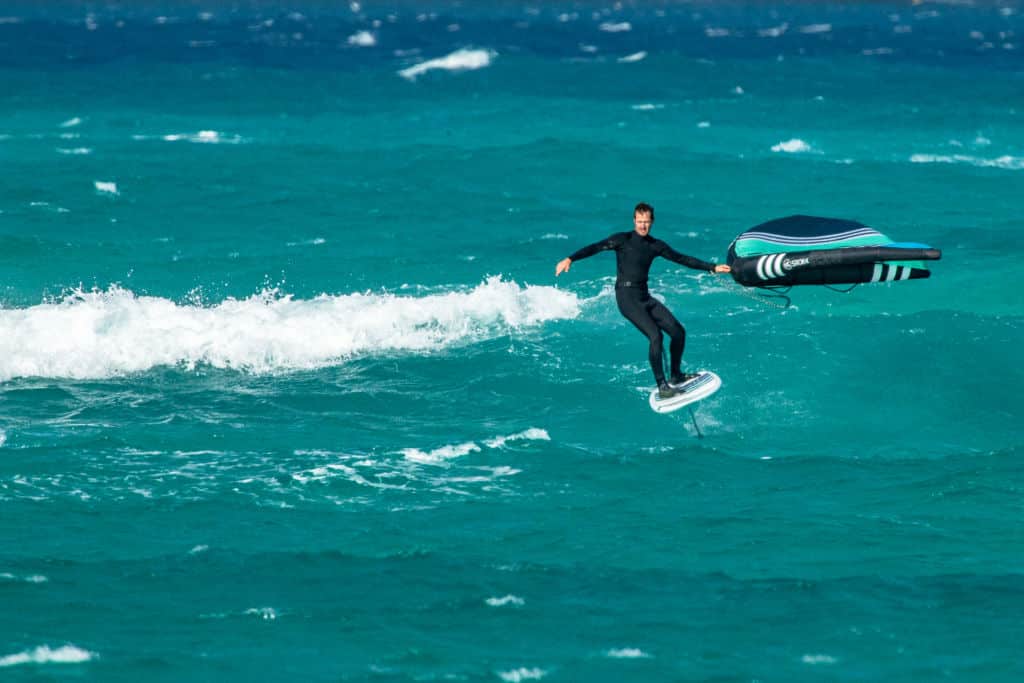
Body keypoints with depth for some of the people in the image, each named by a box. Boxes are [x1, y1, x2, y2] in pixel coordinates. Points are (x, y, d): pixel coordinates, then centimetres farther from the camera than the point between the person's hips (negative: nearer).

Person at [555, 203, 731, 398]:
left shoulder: (655, 246, 10)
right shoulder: (623, 240, -6)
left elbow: (682, 259, 17)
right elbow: (596, 247, -15)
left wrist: (712, 268, 17)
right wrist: (570, 259, -29)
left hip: (645, 297, 7)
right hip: (627, 297, -7)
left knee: (678, 332, 5)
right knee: (655, 336, -21)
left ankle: (676, 376, 24)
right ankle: (662, 387, -16)